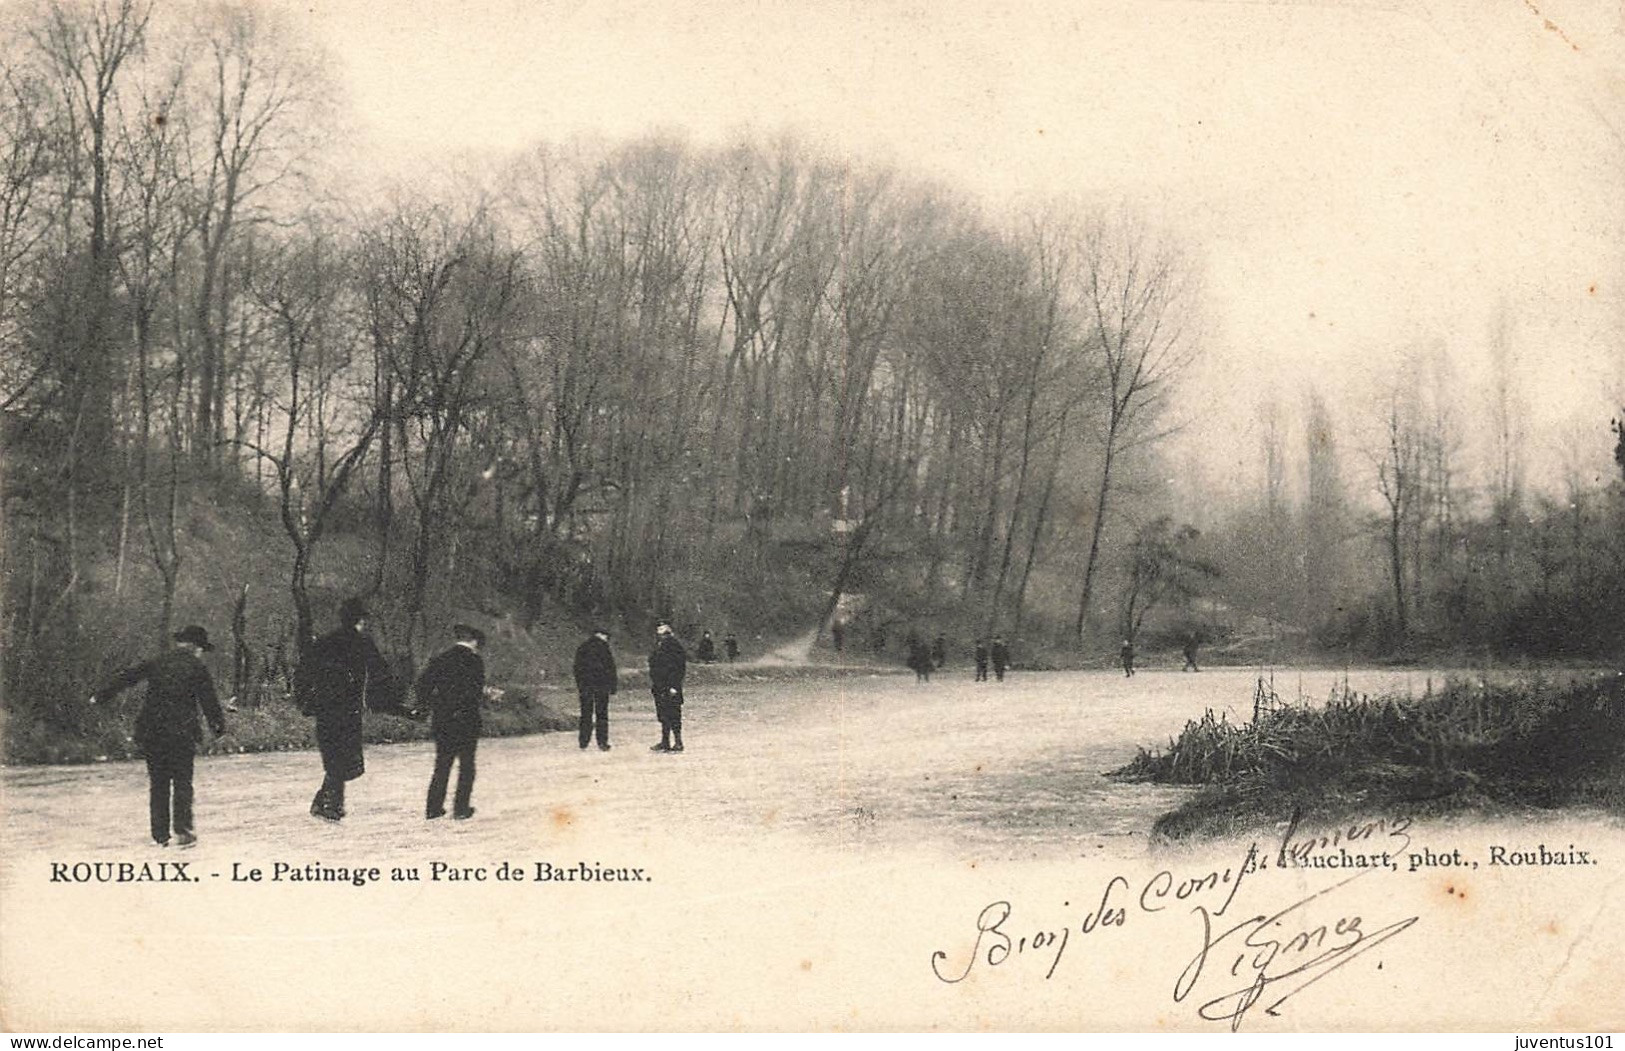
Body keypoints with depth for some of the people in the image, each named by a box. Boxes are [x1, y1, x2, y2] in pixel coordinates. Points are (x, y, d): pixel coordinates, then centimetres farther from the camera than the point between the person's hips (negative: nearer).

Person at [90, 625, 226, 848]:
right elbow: (209, 701, 0)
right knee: (182, 782, 5)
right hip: (181, 732, -4)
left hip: (151, 731, 4)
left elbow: (126, 677, 12)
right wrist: (219, 724, 12)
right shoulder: (198, 669, -1)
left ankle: (160, 834, 11)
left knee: (157, 783, 10)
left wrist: (100, 695, 20)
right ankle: (182, 829, -5)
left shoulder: (157, 663, 10)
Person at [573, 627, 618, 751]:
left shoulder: (581, 648, 10)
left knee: (586, 714, 7)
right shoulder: (603, 648, -4)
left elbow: (577, 669, 12)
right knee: (602, 714, 2)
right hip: (602, 684, -3)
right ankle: (602, 743, 0)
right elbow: (610, 667, -5)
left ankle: (583, 744, 5)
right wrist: (613, 685, 1)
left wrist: (579, 686, 16)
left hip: (585, 685, 3)